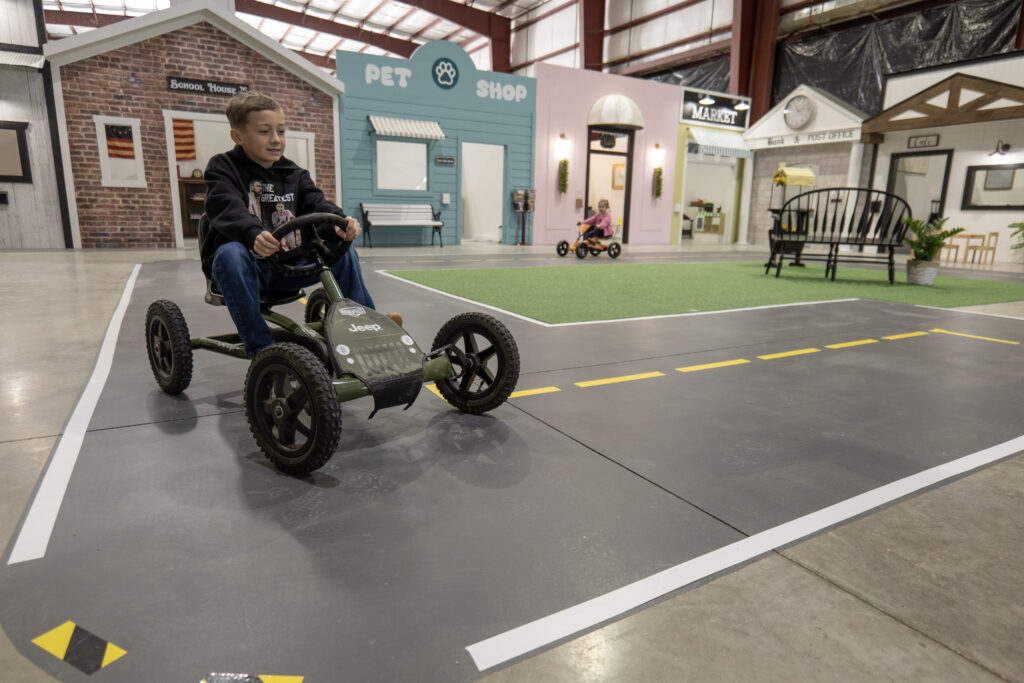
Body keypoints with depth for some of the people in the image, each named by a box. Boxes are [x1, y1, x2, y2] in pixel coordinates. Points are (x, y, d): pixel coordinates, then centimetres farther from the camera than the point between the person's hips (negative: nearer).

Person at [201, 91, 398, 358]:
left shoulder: (294, 174, 12)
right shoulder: (222, 168, -1)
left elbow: (316, 204, -5)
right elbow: (228, 210, -21)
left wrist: (340, 223, -30)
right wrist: (254, 235, -44)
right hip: (247, 262, -4)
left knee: (343, 250, -10)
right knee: (230, 253, -38)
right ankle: (260, 348, -32)